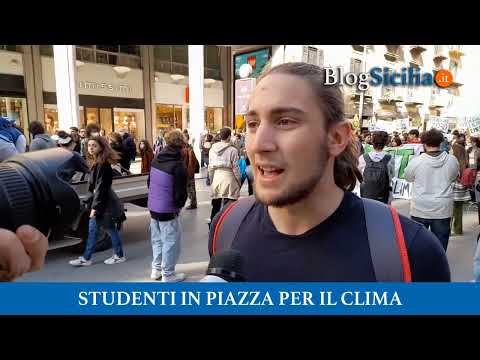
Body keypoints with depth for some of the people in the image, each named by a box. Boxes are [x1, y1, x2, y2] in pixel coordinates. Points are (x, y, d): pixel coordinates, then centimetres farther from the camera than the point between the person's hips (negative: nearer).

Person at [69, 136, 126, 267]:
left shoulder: (103, 164, -19)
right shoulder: (96, 163, 12)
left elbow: (101, 187, -22)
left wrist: (95, 207, -21)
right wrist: (91, 203, 15)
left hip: (105, 204, -10)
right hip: (97, 202, 10)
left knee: (111, 230, 3)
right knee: (92, 231, 15)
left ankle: (119, 256, 19)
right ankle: (86, 258, 25)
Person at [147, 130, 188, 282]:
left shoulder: (156, 160, 4)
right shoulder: (178, 165, -19)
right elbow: (181, 192, -18)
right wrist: (179, 205, 0)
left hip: (153, 207, 8)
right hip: (168, 210, -8)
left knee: (157, 239, 20)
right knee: (171, 241, 5)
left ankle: (156, 269, 32)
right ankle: (168, 274, 14)